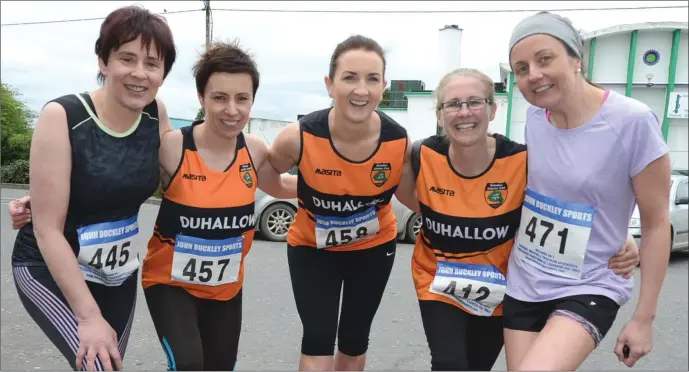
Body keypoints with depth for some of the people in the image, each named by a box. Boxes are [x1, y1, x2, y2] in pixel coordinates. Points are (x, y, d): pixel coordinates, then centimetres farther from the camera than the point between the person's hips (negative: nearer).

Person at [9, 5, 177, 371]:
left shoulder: (157, 114, -9)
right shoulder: (62, 117, -22)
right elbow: (48, 229, -21)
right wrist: (89, 314, -22)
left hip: (118, 271, 5)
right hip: (49, 268, -5)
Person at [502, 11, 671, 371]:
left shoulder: (633, 121, -18)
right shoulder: (534, 116, -3)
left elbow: (656, 223, -11)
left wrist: (644, 318, -8)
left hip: (588, 290, -5)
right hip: (522, 284, 5)